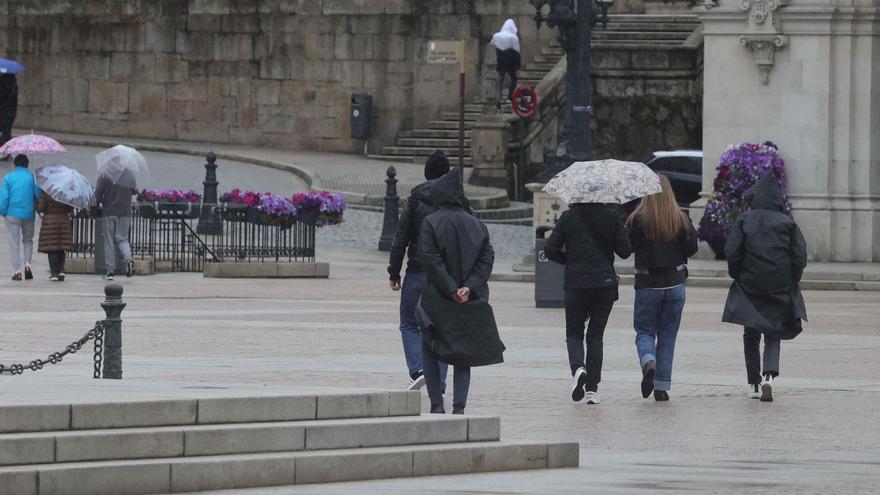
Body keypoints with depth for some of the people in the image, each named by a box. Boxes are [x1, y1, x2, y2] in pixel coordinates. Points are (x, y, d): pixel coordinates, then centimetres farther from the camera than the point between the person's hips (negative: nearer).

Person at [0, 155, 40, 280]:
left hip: (13, 214, -1)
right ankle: (27, 264, 0)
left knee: (14, 243, 4)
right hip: (28, 214, 1)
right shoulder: (32, 177, 1)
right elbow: (38, 195, -3)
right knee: (28, 240, 19)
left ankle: (17, 271, -4)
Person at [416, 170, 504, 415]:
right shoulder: (476, 224, 7)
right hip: (472, 303, 3)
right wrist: (470, 287, -10)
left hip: (438, 299, -3)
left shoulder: (431, 223, -6)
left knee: (429, 350, 12)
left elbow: (429, 257, -16)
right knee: (464, 355, 11)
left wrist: (450, 289, -15)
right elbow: (487, 257, -2)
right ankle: (459, 405, -2)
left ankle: (437, 404, 3)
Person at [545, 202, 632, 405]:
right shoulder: (612, 216, -3)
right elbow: (625, 251, -4)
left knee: (574, 333, 12)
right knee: (595, 335, 11)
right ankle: (593, 387, 6)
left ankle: (578, 367, -19)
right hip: (605, 283, 1)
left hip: (576, 284, -1)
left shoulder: (568, 218, -3)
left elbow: (550, 250, -4)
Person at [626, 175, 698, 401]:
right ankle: (662, 387, 8)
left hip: (647, 284, -2)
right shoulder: (681, 220, -5)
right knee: (667, 334, 10)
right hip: (675, 284, 2)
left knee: (644, 331, 9)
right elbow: (692, 249, 1)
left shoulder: (638, 219, -11)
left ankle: (648, 362, -22)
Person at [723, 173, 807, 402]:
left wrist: (737, 277, 5)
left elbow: (732, 252, -9)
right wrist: (791, 282, 7)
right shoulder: (787, 223, 2)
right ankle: (769, 374, -14)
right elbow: (800, 254, -3)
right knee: (773, 334, 10)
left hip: (749, 286, -1)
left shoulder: (744, 221, -2)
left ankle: (754, 383, 13)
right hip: (780, 288, 1)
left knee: (751, 336, 12)